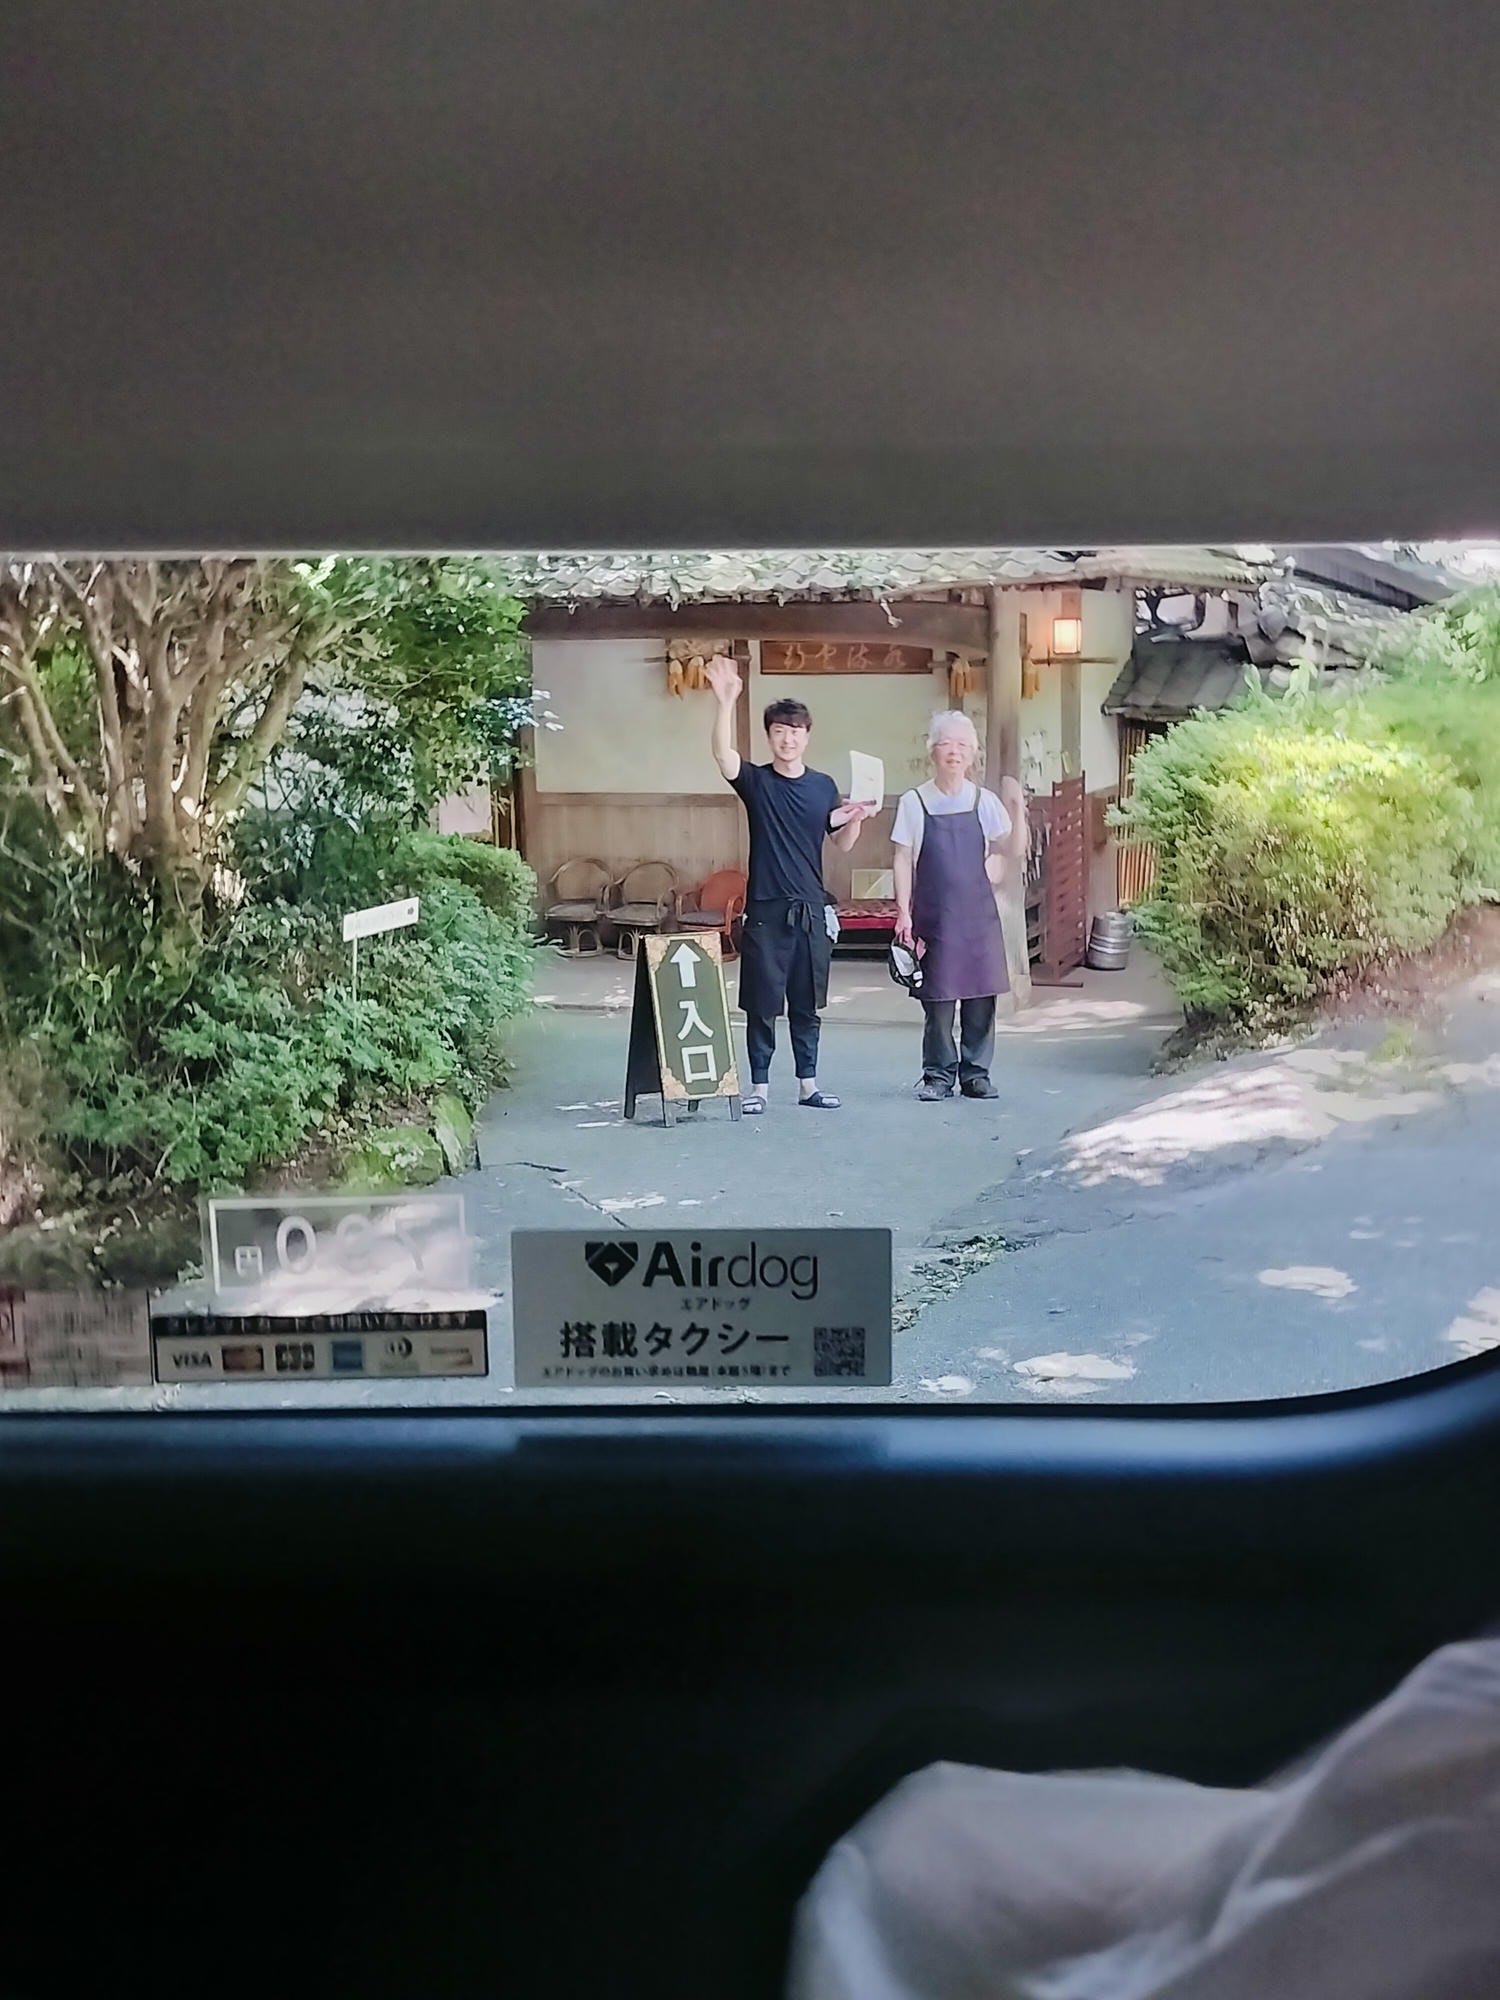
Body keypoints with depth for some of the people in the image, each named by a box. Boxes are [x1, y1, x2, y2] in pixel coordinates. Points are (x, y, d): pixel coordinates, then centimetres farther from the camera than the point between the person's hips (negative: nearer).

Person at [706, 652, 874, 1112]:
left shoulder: (824, 786, 8)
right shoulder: (756, 781, -2)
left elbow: (843, 843, 14)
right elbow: (723, 753, -22)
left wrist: (857, 818, -7)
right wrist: (725, 702, -37)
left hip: (812, 910, 3)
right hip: (766, 910, -3)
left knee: (807, 1004, 10)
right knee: (762, 1003, 1)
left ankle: (808, 1084, 19)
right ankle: (759, 1085, 11)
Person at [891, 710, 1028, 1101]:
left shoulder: (984, 801, 5)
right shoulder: (914, 802, 1)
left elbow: (1015, 853, 5)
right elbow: (903, 860, 1)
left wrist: (1017, 809, -8)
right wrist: (903, 912, -5)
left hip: (977, 911, 2)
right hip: (933, 915, -2)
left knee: (981, 995, 2)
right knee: (938, 997, 0)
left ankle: (976, 1073, 13)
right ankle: (938, 1076, 10)